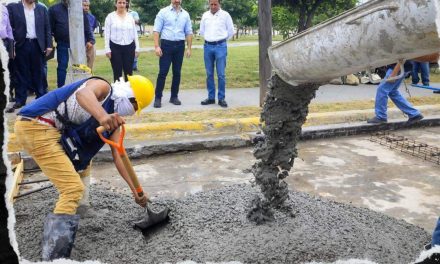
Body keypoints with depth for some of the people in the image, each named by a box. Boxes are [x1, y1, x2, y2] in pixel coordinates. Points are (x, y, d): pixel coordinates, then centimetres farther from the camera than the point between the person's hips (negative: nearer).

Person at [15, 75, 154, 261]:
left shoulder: (114, 119, 15)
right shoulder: (103, 88, -9)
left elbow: (118, 156, 15)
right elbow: (83, 93, -34)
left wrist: (134, 189, 11)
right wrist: (103, 116, -53)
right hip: (35, 126, -10)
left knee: (83, 162, 31)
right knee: (74, 188, -14)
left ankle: (79, 210, 41)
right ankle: (54, 256, -13)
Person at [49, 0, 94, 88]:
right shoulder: (54, 9, 2)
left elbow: (86, 26, 7)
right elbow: (50, 27, 1)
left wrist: (90, 40, 0)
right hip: (62, 45, -1)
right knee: (62, 67, 1)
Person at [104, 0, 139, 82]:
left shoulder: (130, 17, 8)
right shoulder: (110, 16, 0)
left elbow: (135, 33, 10)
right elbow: (106, 33, -2)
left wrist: (137, 48, 6)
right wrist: (107, 49, -8)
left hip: (129, 47, 2)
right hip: (115, 47, -2)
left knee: (129, 72, 6)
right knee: (117, 72, 3)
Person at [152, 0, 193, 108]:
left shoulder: (185, 14, 9)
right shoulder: (163, 12, 0)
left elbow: (189, 32, 11)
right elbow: (156, 30, -4)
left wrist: (189, 48, 5)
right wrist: (157, 46, -13)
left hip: (180, 45, 3)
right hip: (166, 44, -3)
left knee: (177, 72, 8)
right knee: (163, 72, -4)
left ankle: (174, 97, 18)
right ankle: (158, 98, 2)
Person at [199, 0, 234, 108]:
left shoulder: (225, 15, -1)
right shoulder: (205, 15, 8)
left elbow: (231, 31, 5)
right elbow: (202, 31, 19)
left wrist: (221, 40, 12)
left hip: (220, 46, -3)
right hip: (207, 46, 3)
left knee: (221, 74, -5)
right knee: (209, 74, 6)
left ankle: (221, 98, 1)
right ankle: (211, 97, 15)